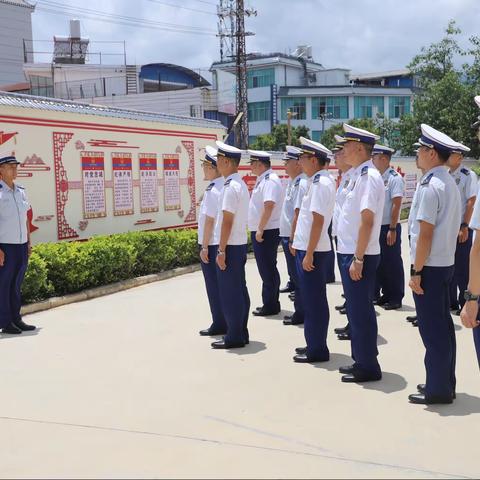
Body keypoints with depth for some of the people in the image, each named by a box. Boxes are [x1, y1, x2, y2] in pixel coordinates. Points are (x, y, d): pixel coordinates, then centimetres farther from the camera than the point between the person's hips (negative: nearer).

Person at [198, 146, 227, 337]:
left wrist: (204, 246, -14)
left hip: (212, 244, -8)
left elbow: (209, 221, -20)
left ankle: (219, 325, 11)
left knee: (214, 285, 3)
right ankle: (227, 322, 24)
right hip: (225, 243, 8)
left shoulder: (212, 190, -19)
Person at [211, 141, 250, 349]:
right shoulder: (240, 184, 14)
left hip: (230, 246, -10)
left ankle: (234, 338, 5)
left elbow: (227, 222, -20)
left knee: (229, 292, -2)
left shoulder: (230, 187, -17)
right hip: (240, 244, 10)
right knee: (240, 290, 14)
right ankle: (241, 333, 22)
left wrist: (221, 250, -18)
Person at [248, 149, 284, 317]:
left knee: (267, 269, -2)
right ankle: (271, 303, 25)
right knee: (268, 269, 16)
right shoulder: (262, 180, 15)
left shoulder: (270, 180, -16)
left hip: (266, 232, -10)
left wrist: (260, 230, -23)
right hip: (260, 232, 10)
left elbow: (269, 206, -25)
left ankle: (270, 305, 7)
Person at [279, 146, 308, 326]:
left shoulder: (301, 184, -16)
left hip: (294, 237, -10)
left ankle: (300, 314, 8)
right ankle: (299, 312, 24)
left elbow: (298, 213, -21)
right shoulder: (293, 181, 15)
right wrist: (289, 238, 18)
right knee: (295, 276, 15)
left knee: (298, 277, -1)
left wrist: (292, 239, -22)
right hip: (288, 236, 10)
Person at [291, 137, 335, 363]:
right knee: (312, 300, 16)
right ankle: (315, 345, 27)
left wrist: (309, 254, -21)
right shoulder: (320, 180, 14)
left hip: (313, 251, -10)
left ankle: (317, 350, 9)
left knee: (314, 301, -1)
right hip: (308, 248, 10)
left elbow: (318, 220, -21)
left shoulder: (320, 183, -16)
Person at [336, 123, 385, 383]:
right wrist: (352, 257, 16)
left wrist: (358, 259, -21)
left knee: (360, 311, -1)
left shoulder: (368, 177, -16)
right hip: (350, 253, 9)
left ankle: (367, 368, 11)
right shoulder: (360, 175, 13)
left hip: (359, 256, -9)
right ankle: (361, 361, 28)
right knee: (356, 309, 16)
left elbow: (367, 221, -21)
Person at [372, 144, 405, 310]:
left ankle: (396, 298, 11)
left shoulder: (394, 178, -12)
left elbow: (396, 205, -16)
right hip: (377, 227, 7)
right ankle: (385, 295, 24)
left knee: (392, 263, 1)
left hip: (389, 228, -7)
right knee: (380, 262, 13)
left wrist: (392, 229, -18)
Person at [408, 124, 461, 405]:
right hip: (446, 263, 9)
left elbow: (425, 234, -20)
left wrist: (416, 272, -16)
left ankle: (438, 390, 8)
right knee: (444, 326, 15)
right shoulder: (450, 184, 11)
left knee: (432, 329, -1)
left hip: (430, 266, -9)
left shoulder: (431, 186, -17)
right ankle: (446, 383, 25)